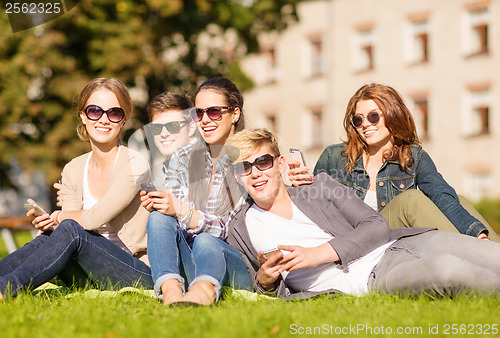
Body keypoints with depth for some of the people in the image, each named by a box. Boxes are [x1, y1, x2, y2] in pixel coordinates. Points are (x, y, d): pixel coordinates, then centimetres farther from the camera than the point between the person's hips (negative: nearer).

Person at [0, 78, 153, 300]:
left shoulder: (135, 166, -11)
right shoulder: (73, 171, 8)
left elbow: (95, 218, -18)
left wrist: (56, 217, -2)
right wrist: (48, 224, -19)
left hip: (141, 274, -5)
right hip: (93, 277, 5)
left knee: (71, 230, -27)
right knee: (47, 239, -22)